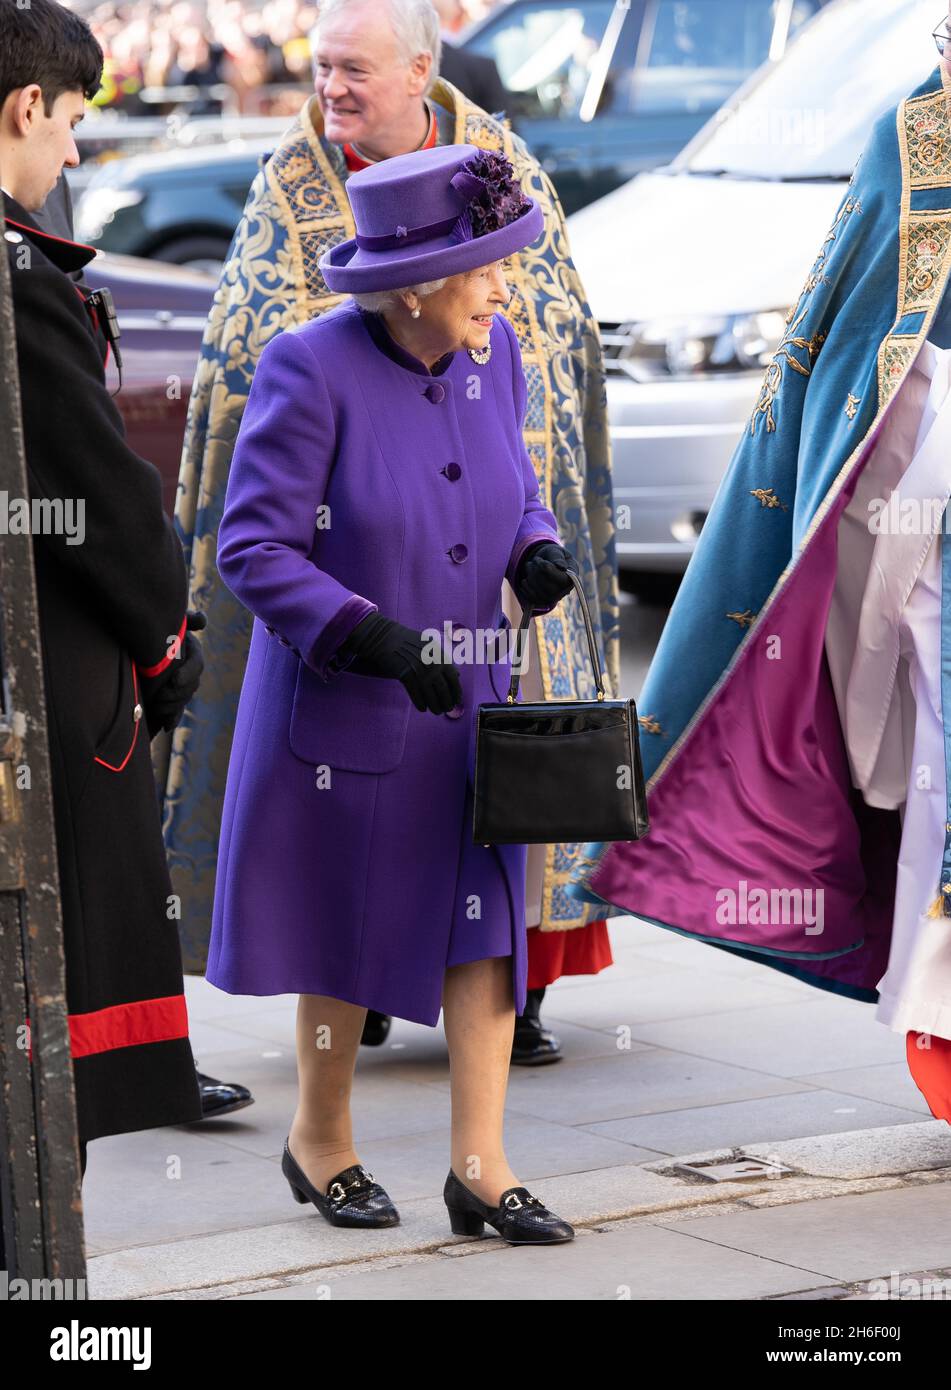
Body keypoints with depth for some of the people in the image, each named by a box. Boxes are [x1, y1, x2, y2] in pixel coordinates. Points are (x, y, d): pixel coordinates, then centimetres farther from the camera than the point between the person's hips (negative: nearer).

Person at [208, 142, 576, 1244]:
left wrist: (537, 552, -10)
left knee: (485, 915, -1)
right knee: (352, 927, 11)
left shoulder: (491, 352, -3)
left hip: (467, 697, 5)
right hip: (344, 706, -5)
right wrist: (377, 638, -29)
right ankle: (321, 1141, 32)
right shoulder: (312, 370, -21)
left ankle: (479, 1169, 6)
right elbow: (252, 549, -20)